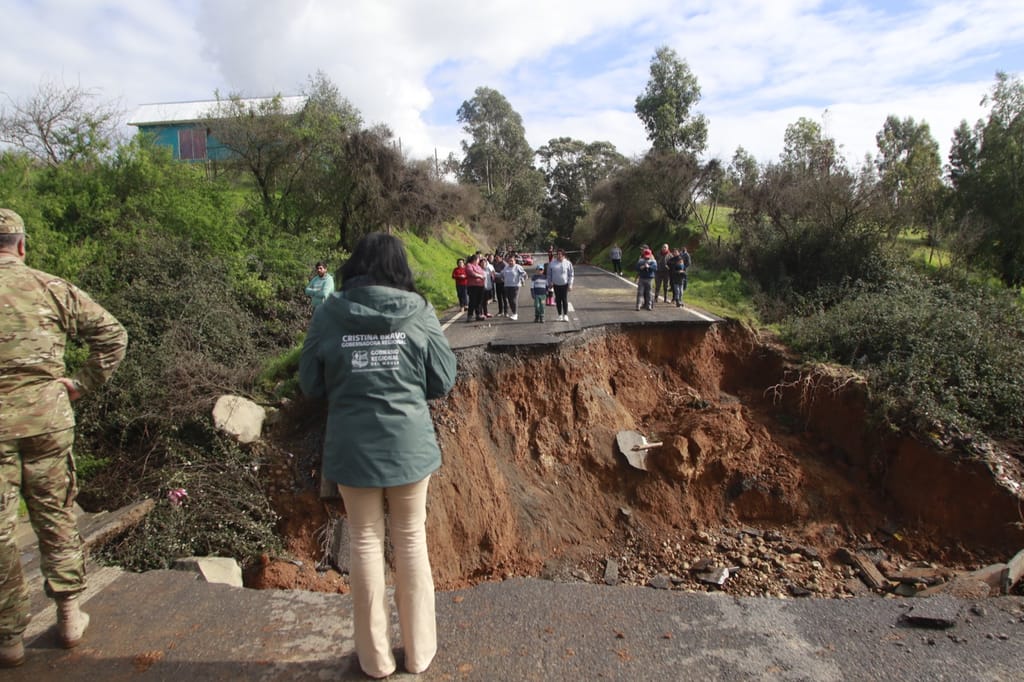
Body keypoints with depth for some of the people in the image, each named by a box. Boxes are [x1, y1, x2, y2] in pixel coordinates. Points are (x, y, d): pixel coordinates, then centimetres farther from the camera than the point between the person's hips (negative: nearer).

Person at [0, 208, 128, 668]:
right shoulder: (51, 288, 0)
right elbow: (113, 334, 1)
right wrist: (83, 384, 6)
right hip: (47, 419, 1)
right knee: (55, 517, 15)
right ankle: (69, 616, 24)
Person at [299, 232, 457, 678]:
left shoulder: (329, 315, -7)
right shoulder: (418, 313, -8)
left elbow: (310, 385, 2)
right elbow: (443, 381, -2)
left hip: (351, 448, 1)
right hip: (409, 445, 0)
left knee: (366, 542, 16)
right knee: (411, 540, 16)